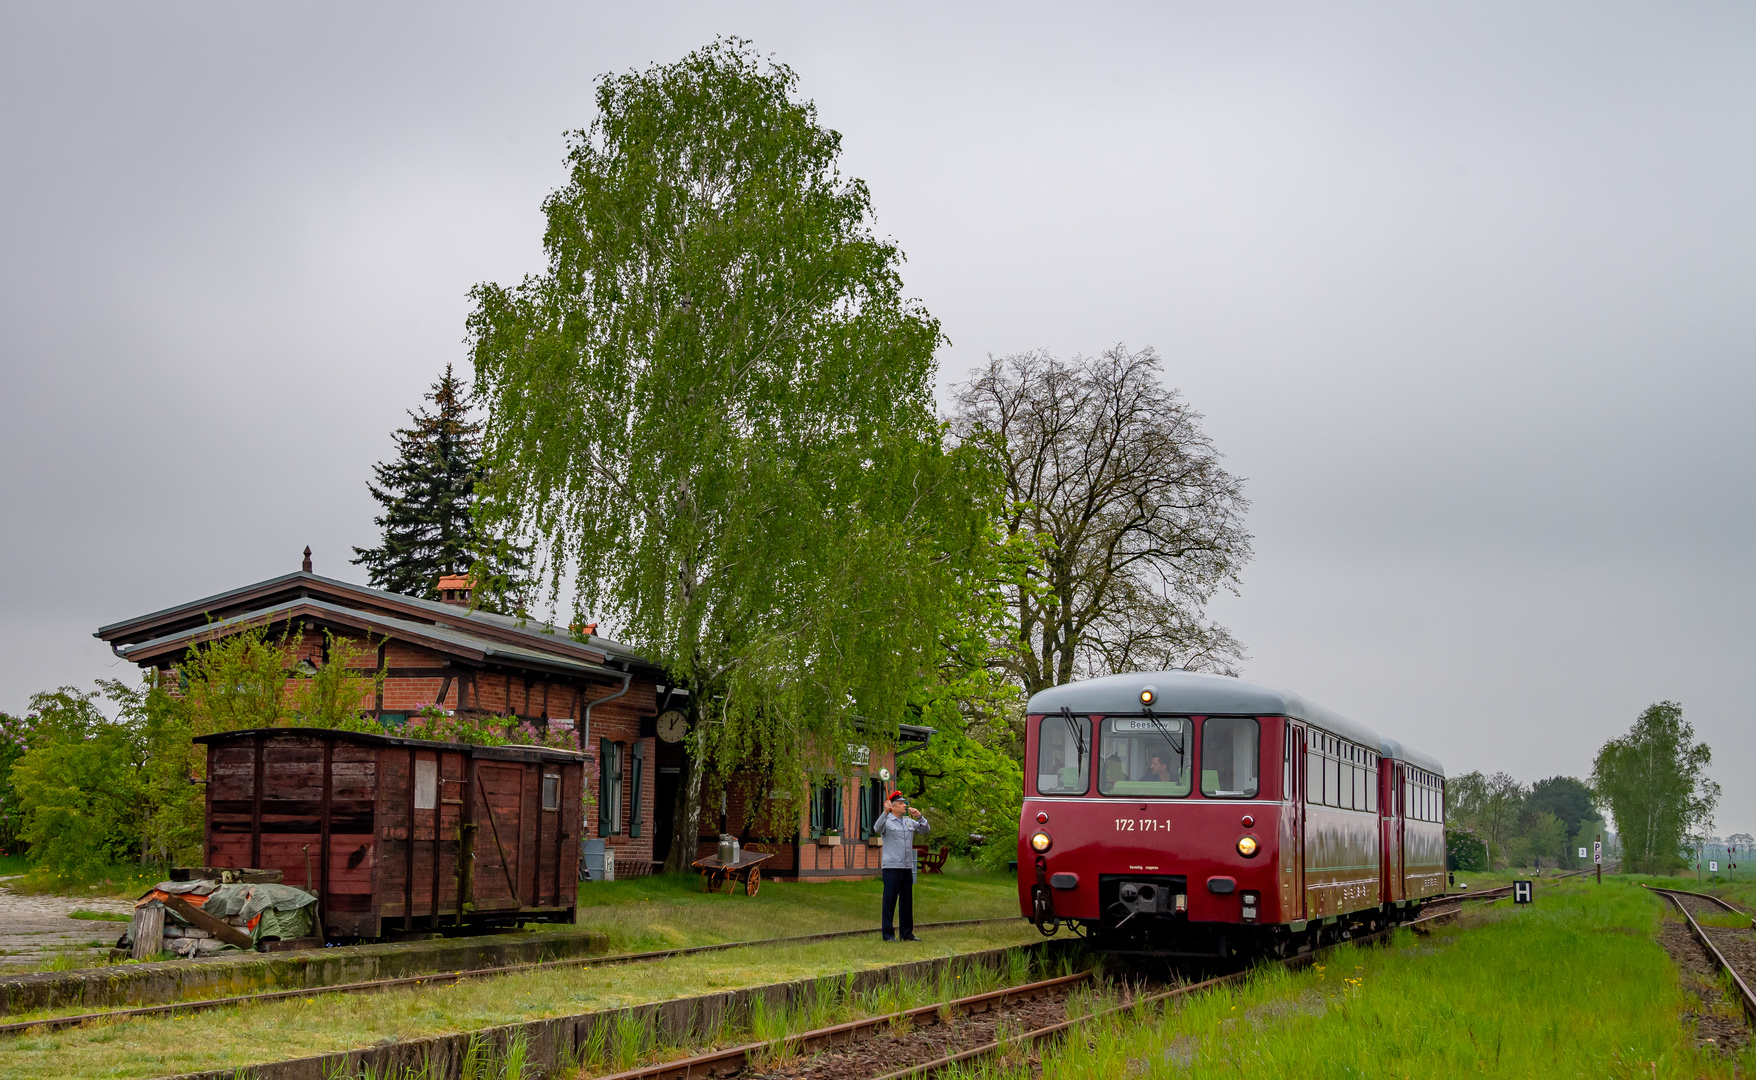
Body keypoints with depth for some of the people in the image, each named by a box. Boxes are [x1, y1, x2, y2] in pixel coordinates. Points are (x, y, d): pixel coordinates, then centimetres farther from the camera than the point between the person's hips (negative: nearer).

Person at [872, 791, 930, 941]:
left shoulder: (909, 822, 16)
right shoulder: (887, 822, -3)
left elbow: (926, 829, 17)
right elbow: (877, 828, -23)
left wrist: (919, 816, 0)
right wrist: (885, 813, -37)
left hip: (907, 867, 6)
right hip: (891, 867, -6)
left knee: (907, 901, 9)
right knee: (890, 900, -4)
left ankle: (907, 933, 16)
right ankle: (888, 933, -1)